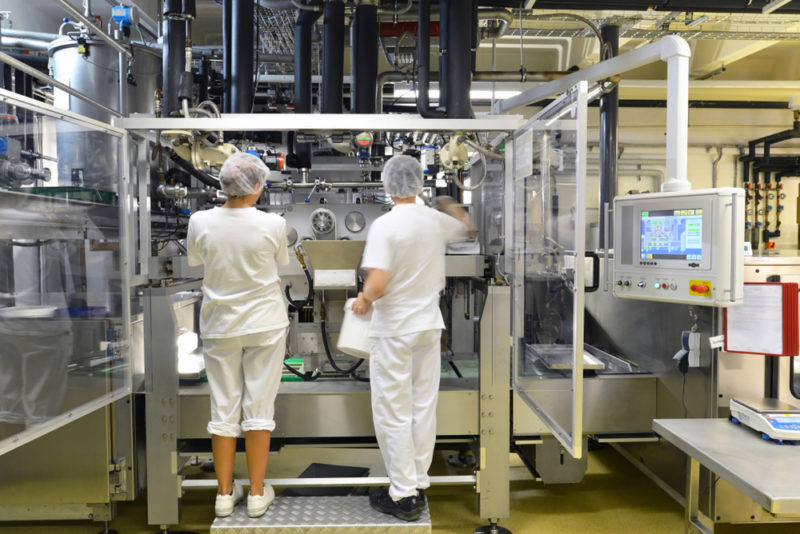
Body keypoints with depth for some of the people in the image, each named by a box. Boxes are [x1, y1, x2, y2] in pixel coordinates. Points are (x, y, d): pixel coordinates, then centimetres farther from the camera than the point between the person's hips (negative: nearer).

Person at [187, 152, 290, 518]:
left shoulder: (200, 221, -10)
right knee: (259, 407, 8)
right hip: (264, 323, -2)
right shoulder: (273, 224, -15)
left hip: (220, 325, 2)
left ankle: (225, 494, 23)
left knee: (223, 409, 12)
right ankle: (257, 494, 18)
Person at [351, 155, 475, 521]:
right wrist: (451, 207, 44)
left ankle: (404, 495, 14)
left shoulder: (384, 225, -16)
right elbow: (465, 226, 25)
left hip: (393, 331, -5)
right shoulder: (436, 220, 1)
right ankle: (418, 484, 26)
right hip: (429, 326, 6)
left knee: (393, 413, 5)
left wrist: (364, 301, -3)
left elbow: (377, 284, -24)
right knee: (424, 407, 14)